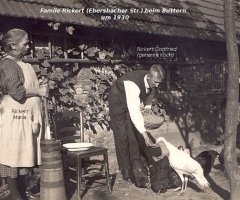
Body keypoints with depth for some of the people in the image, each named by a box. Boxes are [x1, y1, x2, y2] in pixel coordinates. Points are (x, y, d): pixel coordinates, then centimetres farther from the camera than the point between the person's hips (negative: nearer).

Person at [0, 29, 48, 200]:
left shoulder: (22, 64, 16)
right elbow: (16, 91, -23)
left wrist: (42, 89, 10)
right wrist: (38, 91, -12)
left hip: (25, 118, 9)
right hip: (14, 118, -9)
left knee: (22, 155, 14)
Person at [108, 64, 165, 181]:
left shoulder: (152, 82, -20)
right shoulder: (133, 84, -43)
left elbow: (150, 93, 6)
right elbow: (134, 112, -47)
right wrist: (145, 135, -50)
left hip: (133, 102, 6)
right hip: (118, 101, -6)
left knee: (133, 134, 3)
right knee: (121, 136, -5)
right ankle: (125, 169, 4)